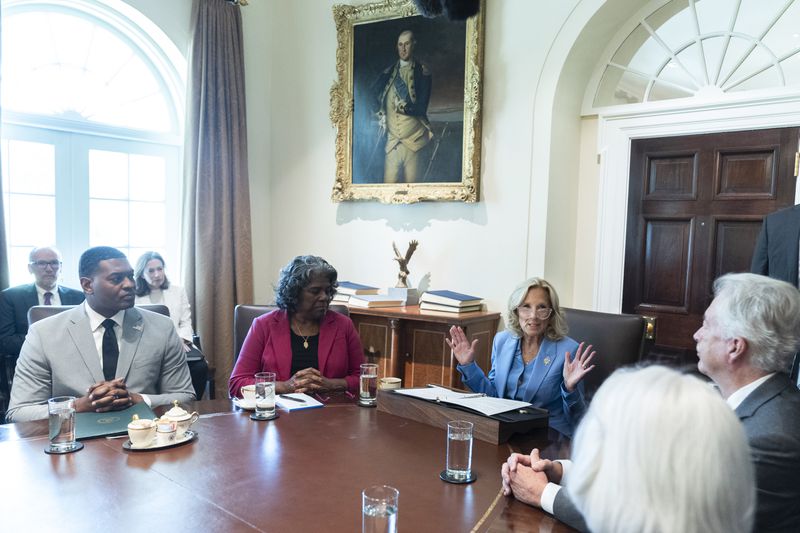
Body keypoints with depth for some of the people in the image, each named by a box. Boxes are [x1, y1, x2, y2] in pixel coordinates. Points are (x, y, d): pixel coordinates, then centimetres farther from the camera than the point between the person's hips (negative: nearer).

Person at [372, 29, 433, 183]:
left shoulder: (422, 72, 1)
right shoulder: (388, 72, 13)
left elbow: (421, 108, -3)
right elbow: (374, 95, 18)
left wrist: (405, 107, -17)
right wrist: (380, 116, 3)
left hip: (414, 140, -3)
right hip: (392, 139, 3)